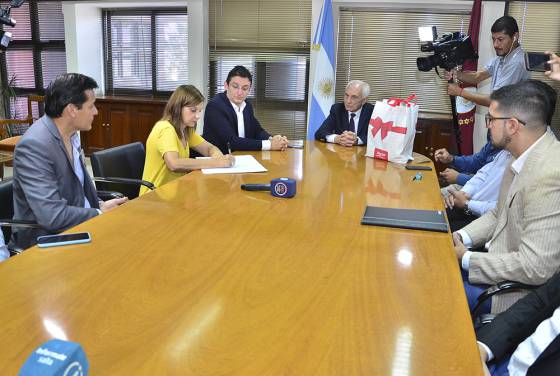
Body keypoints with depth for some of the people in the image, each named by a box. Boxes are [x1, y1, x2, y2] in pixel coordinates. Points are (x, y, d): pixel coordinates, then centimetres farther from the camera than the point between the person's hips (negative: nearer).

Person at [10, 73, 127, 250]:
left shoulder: (72, 133, 1)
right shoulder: (34, 145, -22)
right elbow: (52, 216, -26)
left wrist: (100, 204, -4)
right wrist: (101, 213, -14)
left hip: (82, 221, 8)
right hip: (47, 240, -7)